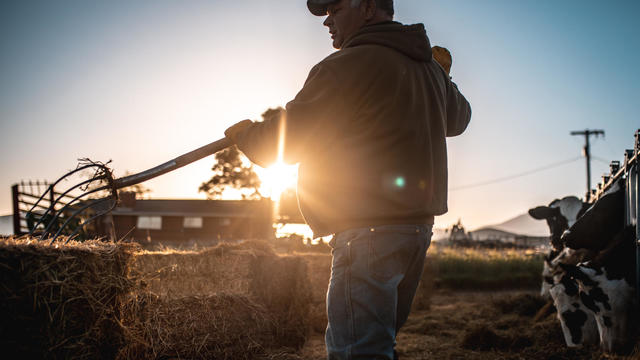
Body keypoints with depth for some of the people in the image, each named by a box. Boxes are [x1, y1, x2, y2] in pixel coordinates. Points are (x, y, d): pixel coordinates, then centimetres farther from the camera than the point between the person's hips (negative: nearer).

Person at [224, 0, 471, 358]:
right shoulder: (431, 68, 16)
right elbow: (458, 118, 36)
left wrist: (246, 134, 13)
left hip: (370, 232, -9)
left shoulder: (349, 64, -10)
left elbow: (286, 141, -7)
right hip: (419, 225, 9)